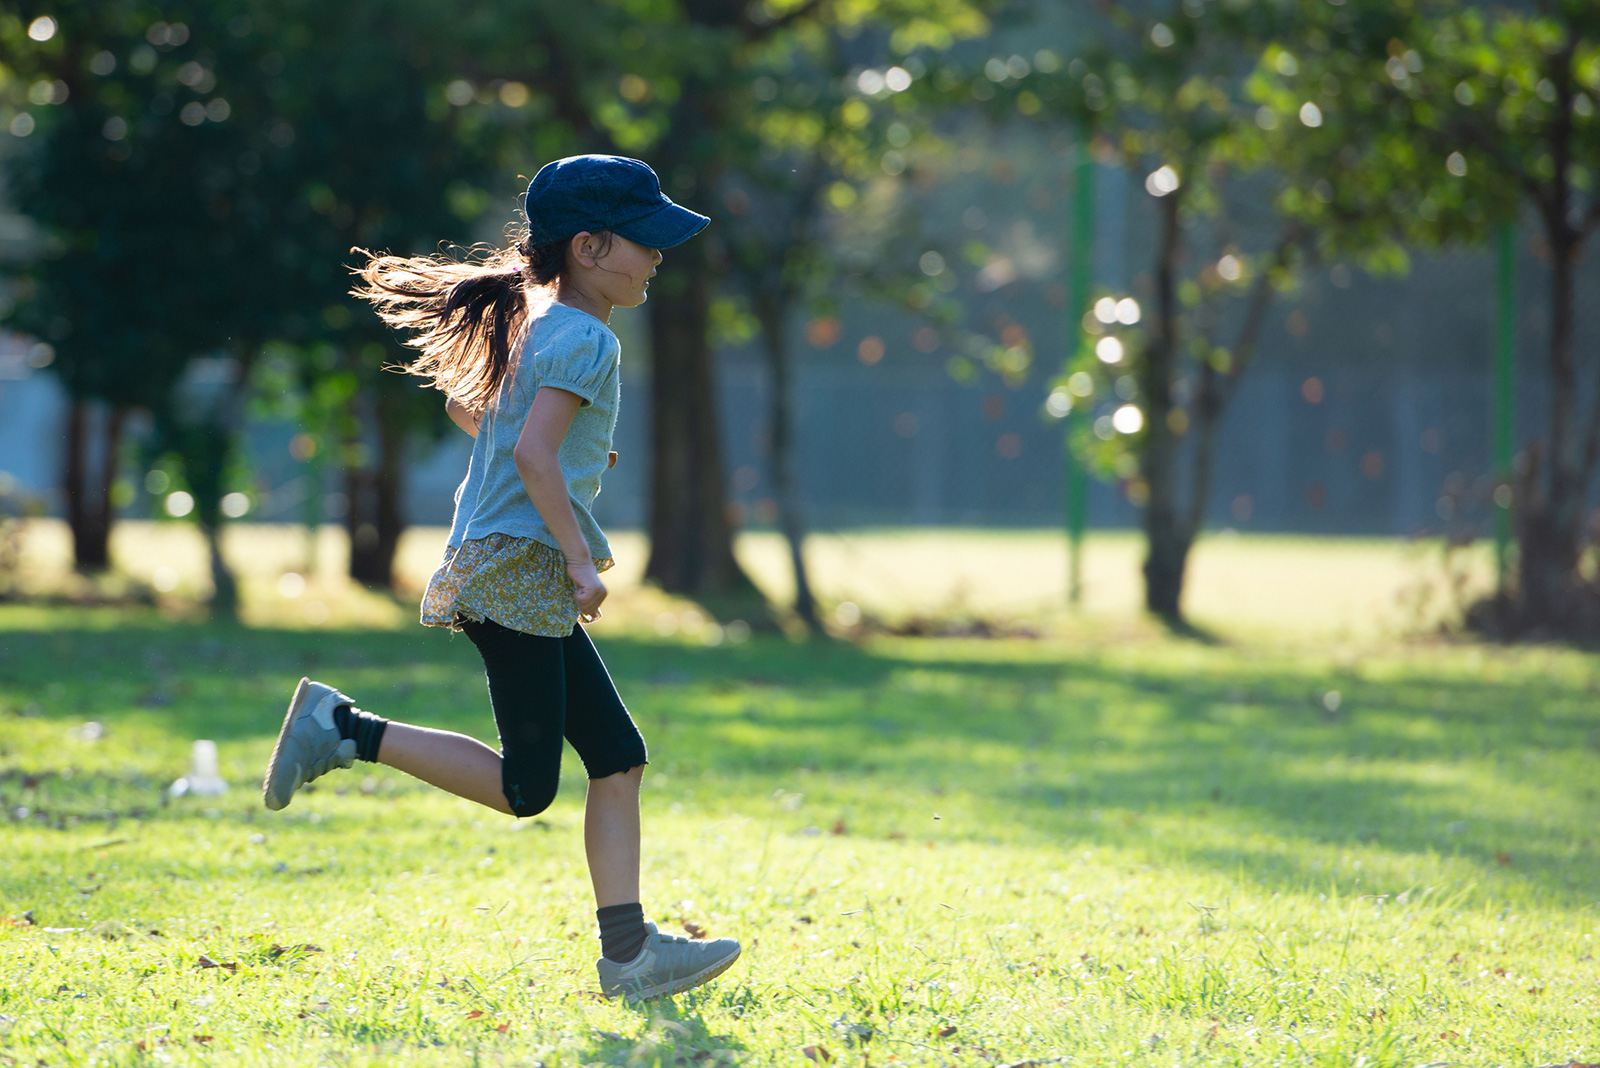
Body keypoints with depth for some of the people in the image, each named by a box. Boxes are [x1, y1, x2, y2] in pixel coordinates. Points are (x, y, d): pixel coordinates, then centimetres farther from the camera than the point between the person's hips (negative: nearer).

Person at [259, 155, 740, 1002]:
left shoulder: (533, 324, 16)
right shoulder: (584, 341, -13)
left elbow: (460, 399, 30)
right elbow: (534, 453, -24)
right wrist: (580, 558, -21)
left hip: (528, 581, 10)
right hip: (519, 565, -10)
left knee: (618, 758, 6)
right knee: (525, 788, -8)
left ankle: (626, 950, 3)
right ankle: (344, 728, -2)